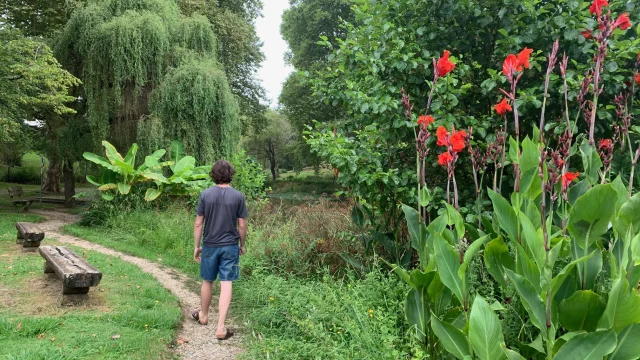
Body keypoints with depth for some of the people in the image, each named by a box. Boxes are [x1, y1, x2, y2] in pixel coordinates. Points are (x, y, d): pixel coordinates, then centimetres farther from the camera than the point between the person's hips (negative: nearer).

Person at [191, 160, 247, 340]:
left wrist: (196, 247, 6)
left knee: (207, 281, 18)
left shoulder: (205, 194, -5)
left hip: (210, 245, 1)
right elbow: (242, 225, -3)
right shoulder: (238, 196, -7)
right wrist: (242, 245, 11)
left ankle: (203, 315, 39)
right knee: (226, 284, 1)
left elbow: (198, 224, -4)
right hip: (230, 246, -1)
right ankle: (221, 327, -1)